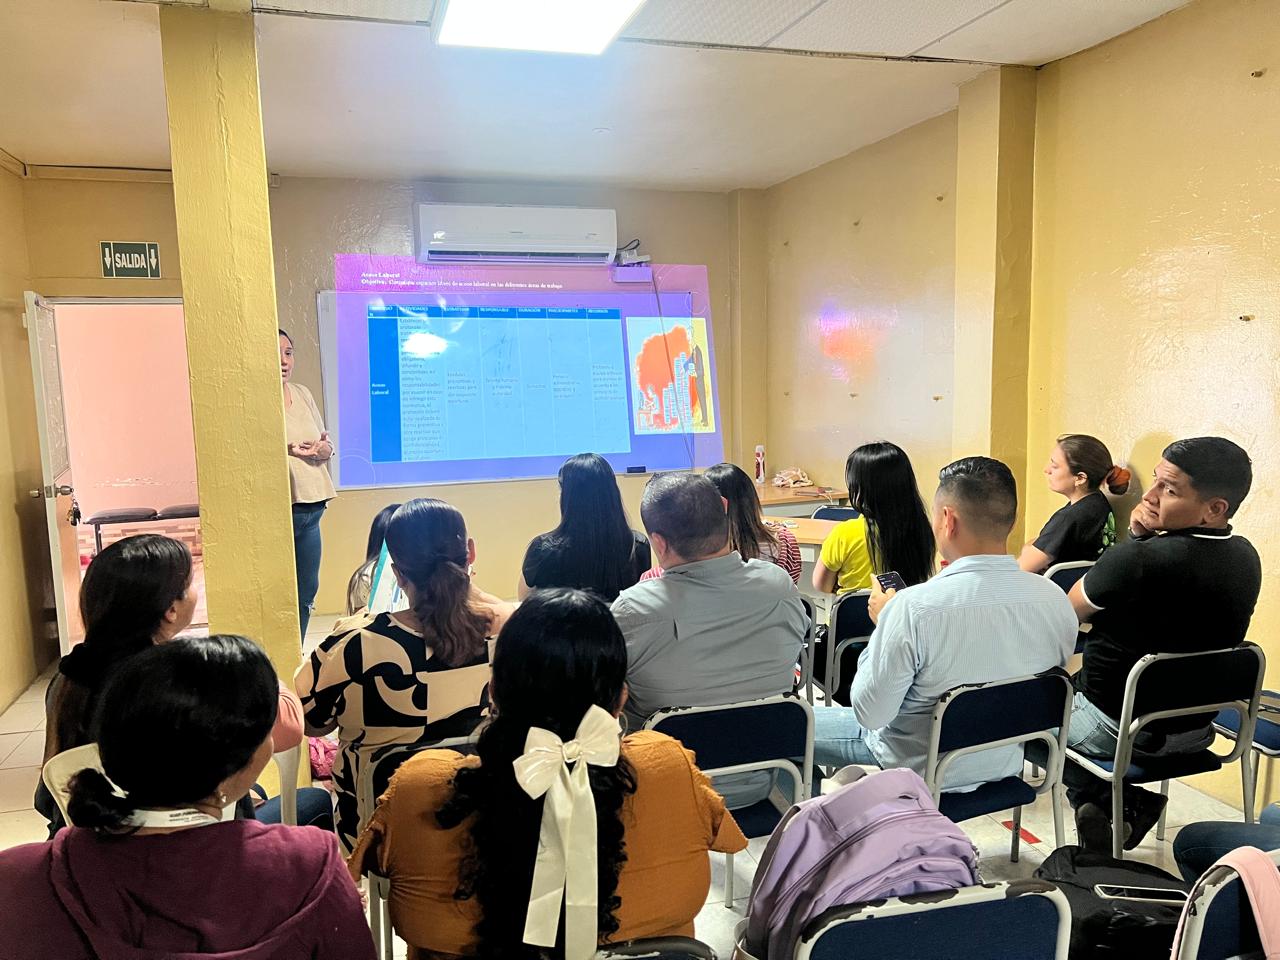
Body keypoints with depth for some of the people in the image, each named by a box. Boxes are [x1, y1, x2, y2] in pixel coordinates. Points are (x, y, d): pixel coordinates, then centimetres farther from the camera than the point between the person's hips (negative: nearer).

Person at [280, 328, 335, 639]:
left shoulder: (303, 394, 15)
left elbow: (324, 442, 21)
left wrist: (326, 448, -2)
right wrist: (287, 449, -28)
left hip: (311, 506, 7)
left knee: (306, 593, 13)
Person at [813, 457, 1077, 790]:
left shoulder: (913, 607, -34)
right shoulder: (1056, 600, -16)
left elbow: (870, 714, -22)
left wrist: (884, 621, -11)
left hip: (922, 771, -6)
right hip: (1006, 764, 6)